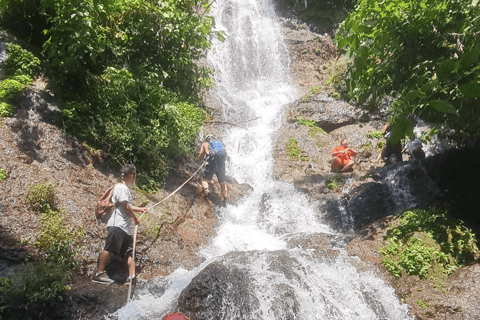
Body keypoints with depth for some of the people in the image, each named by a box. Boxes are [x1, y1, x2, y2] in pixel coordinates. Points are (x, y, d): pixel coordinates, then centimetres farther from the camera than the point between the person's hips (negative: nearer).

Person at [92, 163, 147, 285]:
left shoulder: (124, 188, 23)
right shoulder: (121, 187, -9)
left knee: (129, 252, 6)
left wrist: (140, 209, 43)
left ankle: (132, 276, 5)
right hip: (118, 225, -11)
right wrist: (136, 218, -2)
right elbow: (126, 207, -14)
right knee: (108, 248, -11)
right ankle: (99, 274, -6)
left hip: (126, 227, 11)